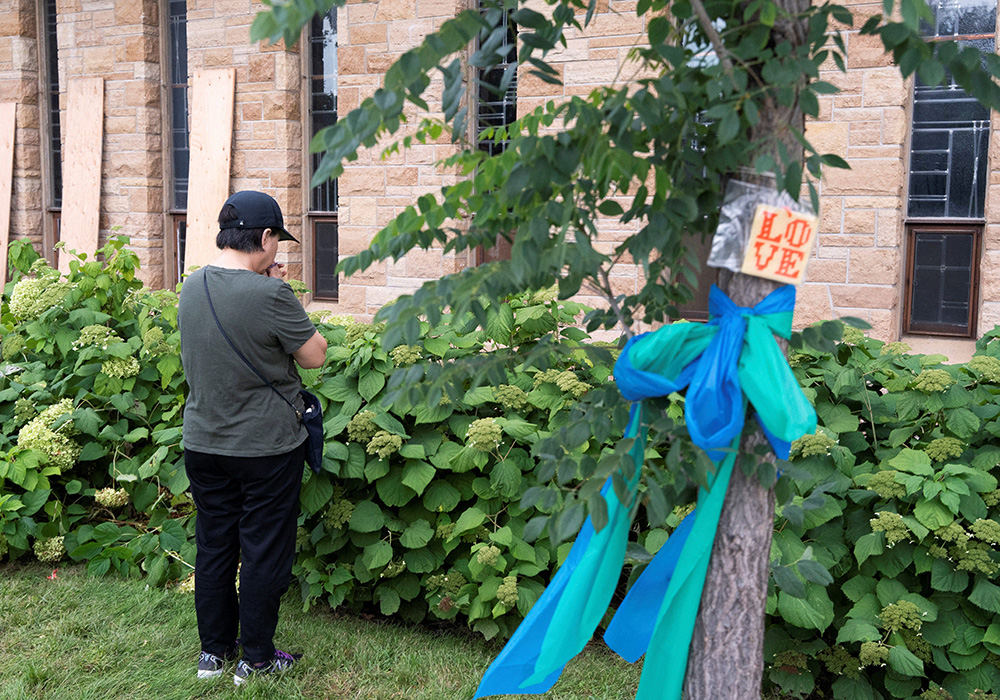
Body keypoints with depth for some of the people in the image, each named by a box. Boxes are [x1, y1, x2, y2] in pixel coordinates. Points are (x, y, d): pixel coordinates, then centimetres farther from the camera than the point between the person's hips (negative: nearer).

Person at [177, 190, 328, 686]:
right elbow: (316, 355, -10)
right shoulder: (269, 294, -22)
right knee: (264, 552, 8)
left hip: (203, 442, 6)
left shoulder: (191, 287, 0)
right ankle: (255, 659, 20)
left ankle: (213, 650, 30)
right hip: (265, 446, -6)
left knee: (213, 546, 17)